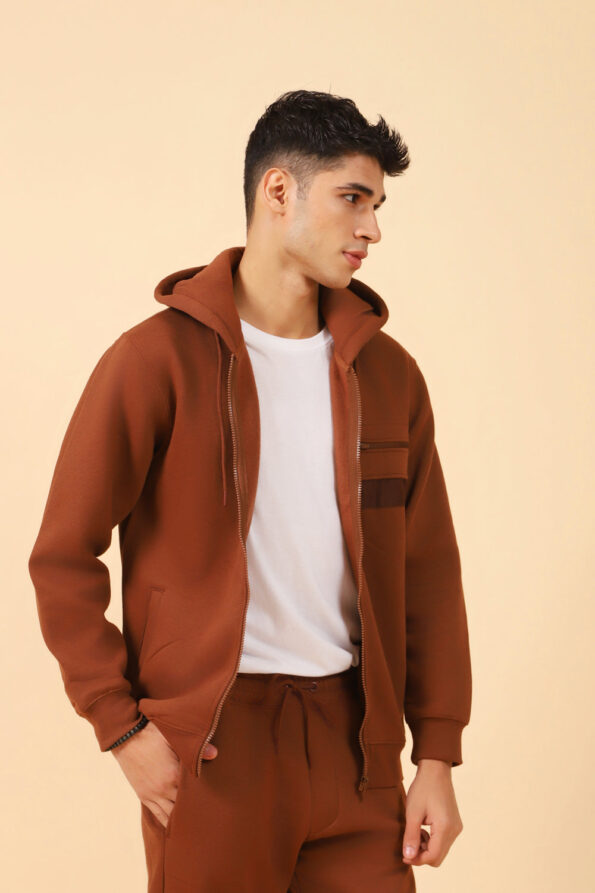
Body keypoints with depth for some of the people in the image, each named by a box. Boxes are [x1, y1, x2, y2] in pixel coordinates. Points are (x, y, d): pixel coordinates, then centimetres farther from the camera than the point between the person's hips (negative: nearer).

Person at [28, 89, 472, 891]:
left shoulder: (387, 373, 7)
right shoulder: (158, 359, -6)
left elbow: (428, 568, 9)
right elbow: (63, 559, -5)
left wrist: (438, 754, 5)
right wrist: (121, 727, -9)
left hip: (353, 735, 4)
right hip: (211, 744, -4)